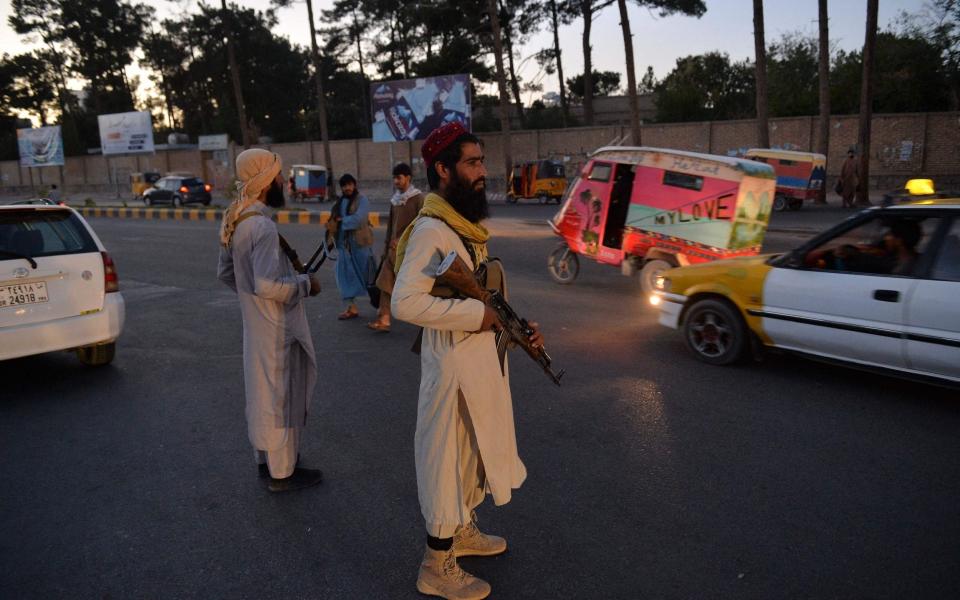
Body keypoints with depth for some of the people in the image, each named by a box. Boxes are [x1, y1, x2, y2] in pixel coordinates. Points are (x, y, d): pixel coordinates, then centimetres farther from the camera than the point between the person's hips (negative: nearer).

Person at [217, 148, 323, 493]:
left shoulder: (235, 222, 6)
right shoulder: (262, 226, -24)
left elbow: (225, 273, 14)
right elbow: (267, 285, -29)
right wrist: (305, 284, -15)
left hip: (255, 323, 9)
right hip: (276, 328, -9)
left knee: (262, 391, 20)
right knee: (280, 396, 3)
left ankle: (265, 458, 35)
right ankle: (282, 472, 17)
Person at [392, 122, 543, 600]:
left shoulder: (466, 225, 11)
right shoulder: (431, 230, -21)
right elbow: (405, 302, -31)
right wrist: (477, 313, -26)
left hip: (483, 359, 10)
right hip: (456, 366, -10)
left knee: (474, 450, 24)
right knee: (450, 461, 3)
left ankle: (463, 532, 45)